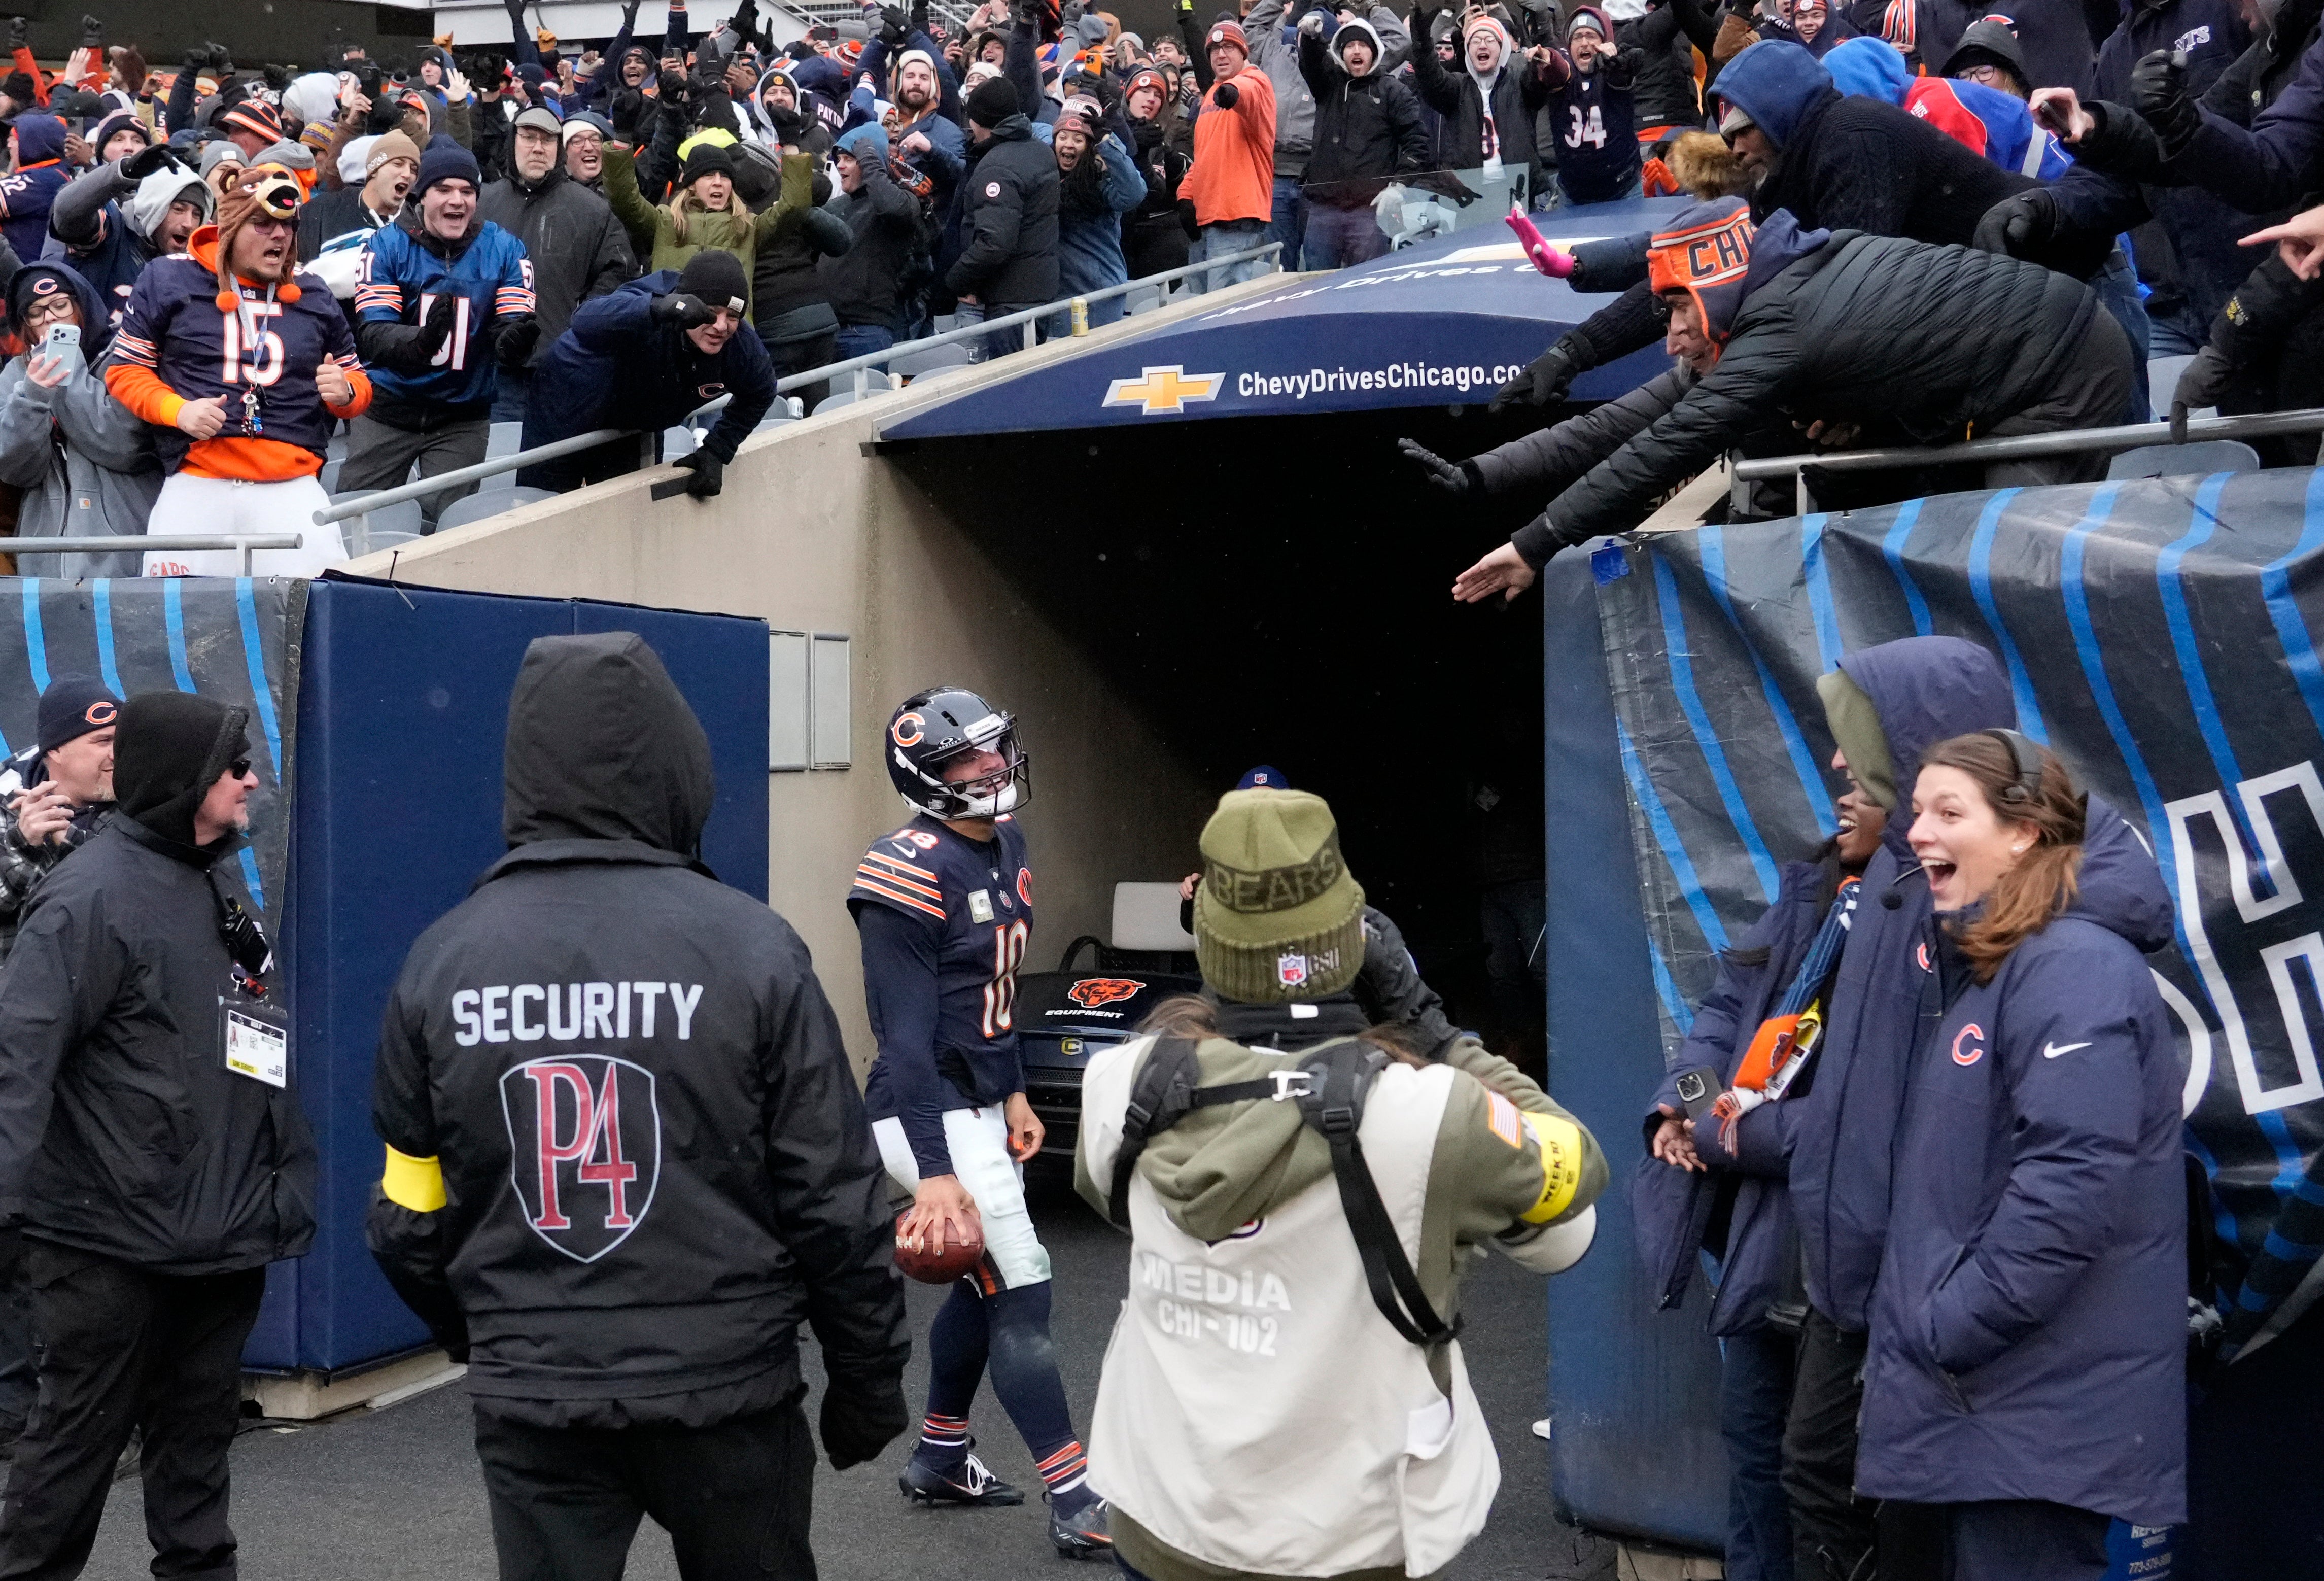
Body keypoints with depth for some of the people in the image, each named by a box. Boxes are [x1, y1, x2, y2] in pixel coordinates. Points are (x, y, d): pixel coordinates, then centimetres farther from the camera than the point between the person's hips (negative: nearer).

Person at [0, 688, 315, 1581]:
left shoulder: (216, 887, 13)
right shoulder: (95, 895, -16)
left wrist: (287, 1182, 20)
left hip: (223, 1232, 8)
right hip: (112, 1238, -8)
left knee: (201, 1424, 16)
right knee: (80, 1432, 3)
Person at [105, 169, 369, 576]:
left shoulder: (313, 296, 14)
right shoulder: (169, 280, 5)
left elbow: (358, 383, 21)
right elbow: (125, 368, 8)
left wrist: (345, 392, -3)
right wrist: (177, 410, -10)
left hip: (293, 487, 2)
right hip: (196, 485, -2)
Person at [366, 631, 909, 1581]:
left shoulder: (443, 960, -3)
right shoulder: (750, 948, -11)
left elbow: (410, 1219, 5)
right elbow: (837, 1203, -9)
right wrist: (868, 1381, 4)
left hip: (531, 1401, 2)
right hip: (723, 1390, -1)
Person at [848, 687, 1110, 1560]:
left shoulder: (1006, 846, 6)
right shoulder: (911, 873, -22)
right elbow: (907, 1039, -24)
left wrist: (1012, 1093, 19)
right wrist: (934, 1174, -27)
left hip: (982, 1104, 9)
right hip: (932, 1116, -9)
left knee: (984, 1283, 20)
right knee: (1020, 1290, -6)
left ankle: (940, 1460, 37)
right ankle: (1076, 1506, 2)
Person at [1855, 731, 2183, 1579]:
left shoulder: (2075, 965, -15)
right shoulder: (1981, 968, 17)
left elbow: (2073, 1179, -25)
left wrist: (1951, 1330, -20)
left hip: (2038, 1412, -10)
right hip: (1969, 1398, 10)